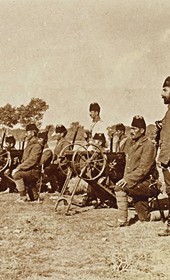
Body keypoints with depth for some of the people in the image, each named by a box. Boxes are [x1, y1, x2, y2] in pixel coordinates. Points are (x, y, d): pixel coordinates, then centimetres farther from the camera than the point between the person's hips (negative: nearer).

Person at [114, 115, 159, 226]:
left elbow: (143, 169, -21)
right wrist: (125, 179, 0)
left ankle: (122, 221, -19)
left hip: (148, 184, -9)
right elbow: (128, 166, 18)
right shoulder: (133, 146, 19)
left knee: (119, 188, -23)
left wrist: (128, 180, -27)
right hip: (140, 184, 9)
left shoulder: (148, 145, -11)